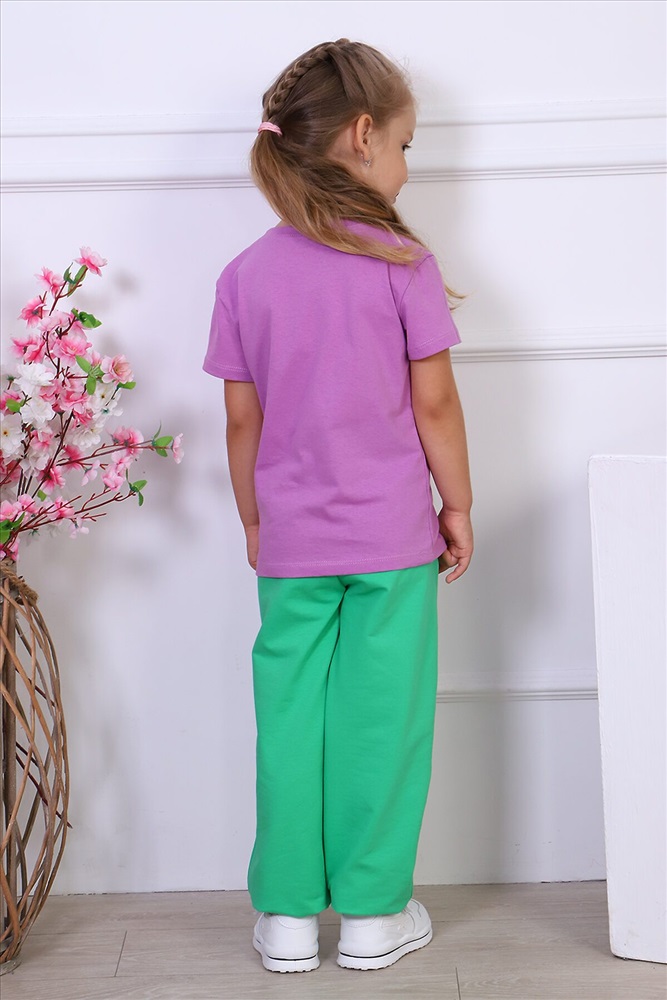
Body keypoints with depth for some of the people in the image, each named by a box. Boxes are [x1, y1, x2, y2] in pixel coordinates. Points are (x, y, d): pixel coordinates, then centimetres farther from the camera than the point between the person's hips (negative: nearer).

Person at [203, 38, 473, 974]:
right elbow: (433, 403, -8)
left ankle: (288, 915, 17)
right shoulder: (402, 263, -9)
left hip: (292, 544, 3)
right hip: (394, 539, -3)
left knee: (291, 717, 10)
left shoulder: (246, 274, 0)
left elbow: (243, 419, 3)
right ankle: (373, 913, 15)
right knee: (381, 718, 6)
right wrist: (458, 508, 4)